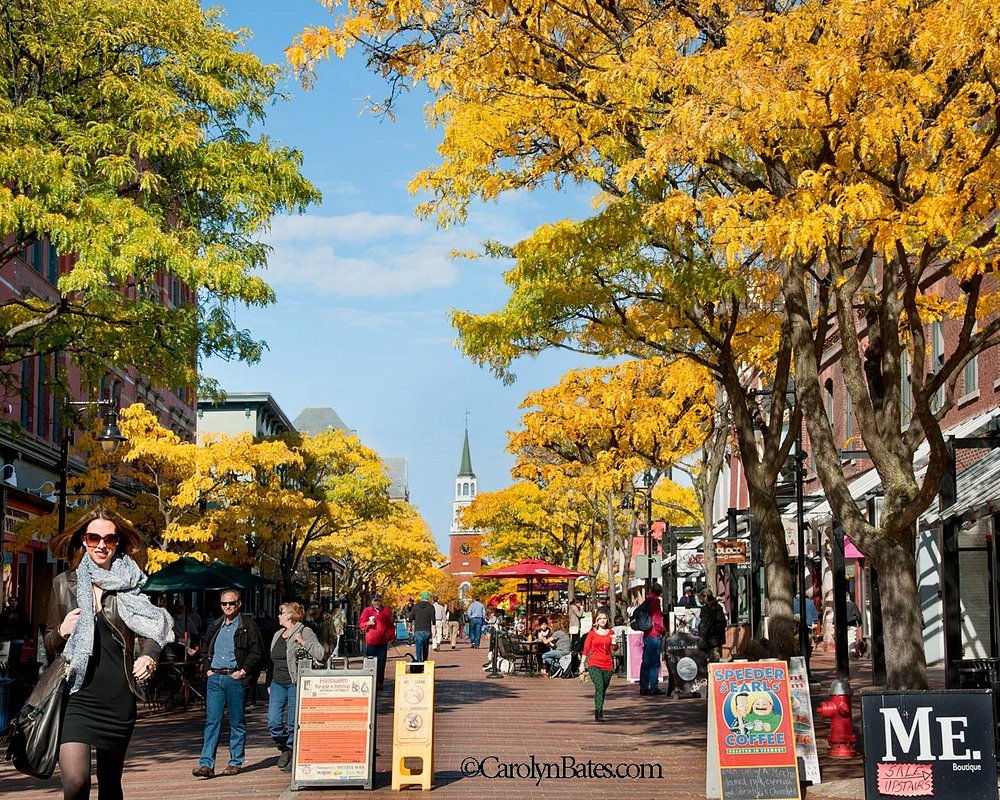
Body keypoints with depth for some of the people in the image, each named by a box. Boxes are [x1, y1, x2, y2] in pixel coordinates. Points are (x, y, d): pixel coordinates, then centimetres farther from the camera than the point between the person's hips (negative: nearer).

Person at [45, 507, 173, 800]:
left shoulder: (130, 585, 6)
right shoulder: (65, 583, 7)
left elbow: (148, 633, 4)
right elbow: (50, 642, 13)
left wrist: (149, 658, -18)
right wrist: (62, 632, -9)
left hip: (119, 698, 1)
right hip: (76, 696, -1)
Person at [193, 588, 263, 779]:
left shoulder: (248, 625, 0)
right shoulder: (215, 627, 15)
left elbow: (257, 652, -5)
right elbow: (205, 650, 25)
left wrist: (243, 671, -11)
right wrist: (207, 669, 10)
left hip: (235, 678, -4)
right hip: (214, 678, 4)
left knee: (237, 722, 4)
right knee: (212, 720, -3)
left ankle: (236, 762, 12)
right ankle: (206, 764, -7)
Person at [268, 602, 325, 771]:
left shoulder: (305, 632, -4)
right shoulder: (277, 635, 17)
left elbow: (320, 654, -14)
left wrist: (303, 642, -20)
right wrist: (270, 684, 23)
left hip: (296, 683, -6)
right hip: (278, 683, 6)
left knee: (293, 724, -1)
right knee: (273, 723, -4)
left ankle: (293, 756, 13)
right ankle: (285, 749, 19)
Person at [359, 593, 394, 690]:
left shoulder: (386, 611, 8)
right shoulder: (367, 611, 5)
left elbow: (391, 626, 12)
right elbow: (360, 624, 6)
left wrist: (391, 637, 6)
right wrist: (368, 623, -12)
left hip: (382, 642, 1)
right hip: (370, 642, -1)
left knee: (381, 664, 2)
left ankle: (380, 682, 7)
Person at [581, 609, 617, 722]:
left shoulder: (610, 633, 10)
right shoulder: (592, 633, 4)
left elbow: (614, 649, 12)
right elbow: (586, 648, 7)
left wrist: (614, 642, -10)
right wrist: (582, 662, 3)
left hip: (607, 665, 3)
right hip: (594, 664, -3)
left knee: (603, 690, 7)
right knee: (599, 687, -20)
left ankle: (599, 713, 20)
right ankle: (598, 713, -23)